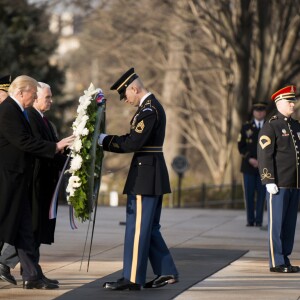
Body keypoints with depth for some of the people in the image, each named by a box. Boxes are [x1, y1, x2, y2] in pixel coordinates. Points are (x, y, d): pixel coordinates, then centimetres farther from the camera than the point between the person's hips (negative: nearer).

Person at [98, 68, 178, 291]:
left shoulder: (148, 109, -16)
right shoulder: (152, 106, 16)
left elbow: (133, 143, -23)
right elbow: (135, 139, 15)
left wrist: (104, 140, -13)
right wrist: (107, 141, 5)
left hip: (145, 175, -10)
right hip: (153, 174, 10)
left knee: (137, 227, -6)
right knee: (149, 227, 15)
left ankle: (132, 278, -3)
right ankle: (166, 272, 17)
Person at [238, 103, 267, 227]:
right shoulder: (246, 127, 5)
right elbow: (241, 146, 1)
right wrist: (250, 159, -13)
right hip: (248, 166, 0)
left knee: (262, 193, -1)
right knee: (249, 194, 0)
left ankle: (259, 220, 3)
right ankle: (250, 220, 8)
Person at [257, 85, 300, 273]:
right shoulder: (271, 127, -5)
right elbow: (265, 155, -10)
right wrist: (269, 181, -16)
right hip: (278, 185, -7)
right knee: (277, 224, -4)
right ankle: (276, 262, -1)